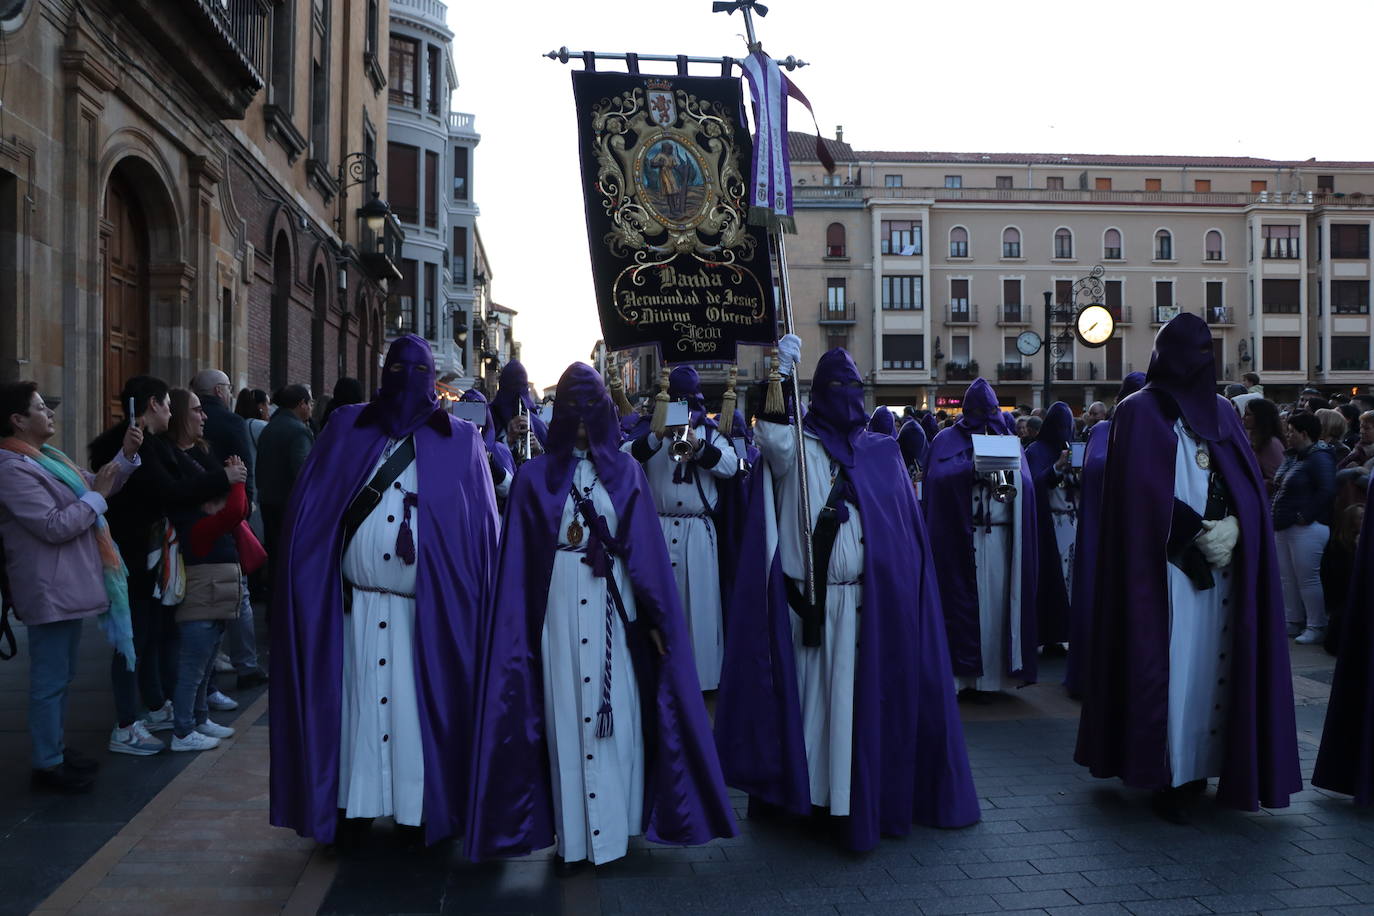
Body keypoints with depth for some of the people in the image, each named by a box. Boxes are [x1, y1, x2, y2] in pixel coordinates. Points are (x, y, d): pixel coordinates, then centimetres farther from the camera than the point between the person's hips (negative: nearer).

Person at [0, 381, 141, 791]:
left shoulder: (46, 457, 13)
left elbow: (96, 485, 18)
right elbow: (54, 527, -25)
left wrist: (126, 455, 5)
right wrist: (98, 496, -16)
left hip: (69, 585, 11)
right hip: (50, 590, -11)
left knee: (61, 675, 19)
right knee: (50, 679, -2)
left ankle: (57, 748, 31)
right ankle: (47, 765, 7)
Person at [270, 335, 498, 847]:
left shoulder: (460, 441, 6)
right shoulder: (347, 428, 10)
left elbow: (482, 529, 2)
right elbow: (306, 510, 5)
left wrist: (478, 601, -7)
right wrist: (305, 584, -7)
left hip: (428, 609, -1)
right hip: (357, 603, 1)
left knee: (418, 705, 2)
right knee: (358, 702, 4)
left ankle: (418, 813, 14)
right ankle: (355, 806, 17)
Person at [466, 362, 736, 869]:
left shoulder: (626, 471, 7)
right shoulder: (535, 476, 6)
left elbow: (646, 550, 3)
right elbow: (519, 562, 3)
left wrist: (655, 616, -2)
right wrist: (524, 626, -2)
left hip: (613, 608, 1)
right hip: (560, 609, 0)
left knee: (616, 713, 3)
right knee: (566, 715, 3)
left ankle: (615, 825, 17)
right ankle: (574, 834, 13)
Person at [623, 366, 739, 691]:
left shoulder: (711, 435, 11)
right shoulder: (652, 435, 11)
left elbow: (730, 465, -8)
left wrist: (698, 447, -23)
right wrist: (657, 437, -21)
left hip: (698, 533, 0)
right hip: (658, 529, 0)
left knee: (698, 600, 0)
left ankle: (701, 673, 10)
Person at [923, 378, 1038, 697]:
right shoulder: (948, 440, 8)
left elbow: (1027, 483, 8)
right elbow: (938, 477, -9)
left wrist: (1008, 478, -12)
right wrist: (971, 470, -21)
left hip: (1003, 536, 3)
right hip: (964, 537, -3)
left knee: (1000, 602, 0)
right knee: (970, 603, -4)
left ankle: (998, 672, 8)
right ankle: (971, 677, 1)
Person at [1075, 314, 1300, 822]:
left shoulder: (1221, 411, 15)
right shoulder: (1138, 412, -2)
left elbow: (1249, 481, 10)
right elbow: (1144, 492, -10)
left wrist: (1233, 527, -8)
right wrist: (1197, 534, -14)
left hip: (1224, 559, 6)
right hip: (1167, 564, -5)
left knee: (1214, 660, 5)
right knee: (1172, 663, -5)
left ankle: (1201, 763, 14)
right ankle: (1167, 777, 2)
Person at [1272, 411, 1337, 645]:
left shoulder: (1319, 457, -13)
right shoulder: (1291, 455, 14)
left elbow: (1327, 490, -23)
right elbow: (1279, 486, 22)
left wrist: (1305, 516, -21)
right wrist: (1277, 516, 11)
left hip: (1306, 527, -9)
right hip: (1284, 526, 9)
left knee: (1308, 579, -3)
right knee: (1287, 578, 13)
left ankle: (1316, 627, 6)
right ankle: (1294, 622, 23)